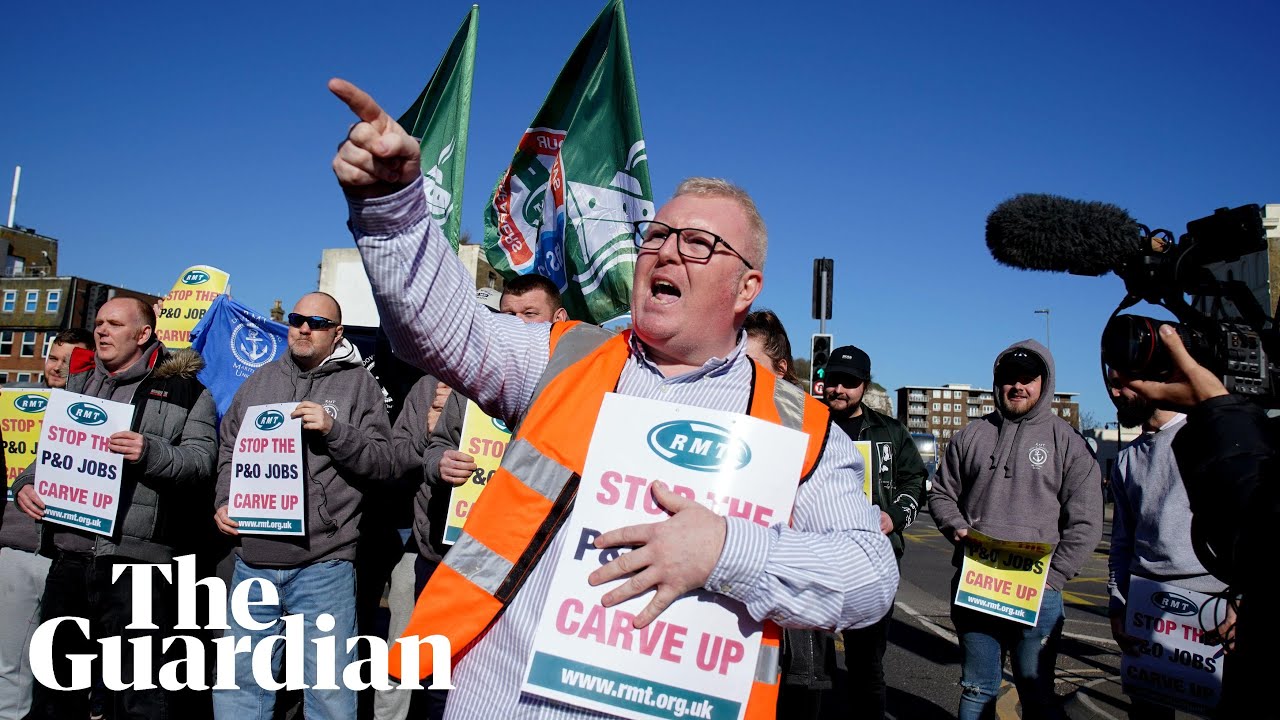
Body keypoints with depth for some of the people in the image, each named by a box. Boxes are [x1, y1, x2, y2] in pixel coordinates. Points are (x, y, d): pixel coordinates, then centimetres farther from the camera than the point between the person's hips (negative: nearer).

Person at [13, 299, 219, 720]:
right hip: (68, 552, 6)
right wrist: (28, 483, 6)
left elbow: (201, 461, -8)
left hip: (135, 560, -6)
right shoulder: (78, 383, 19)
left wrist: (151, 452, -24)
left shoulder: (184, 389, 0)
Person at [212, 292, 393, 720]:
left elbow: (382, 464, -4)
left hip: (324, 564, -4)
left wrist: (334, 430, -17)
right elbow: (230, 450, 22)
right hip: (253, 560, 4)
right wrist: (224, 503, 7)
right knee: (240, 683, 16)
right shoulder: (259, 381, 15)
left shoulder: (359, 384, 2)